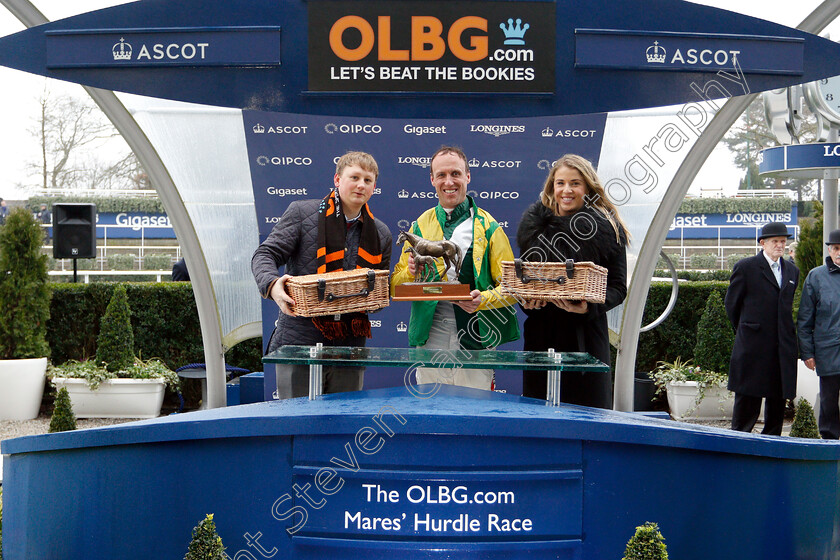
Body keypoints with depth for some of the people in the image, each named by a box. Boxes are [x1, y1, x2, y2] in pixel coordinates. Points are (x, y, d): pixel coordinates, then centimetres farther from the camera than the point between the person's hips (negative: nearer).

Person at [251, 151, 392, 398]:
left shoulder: (381, 234, 14)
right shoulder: (302, 212, 2)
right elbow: (265, 254, -1)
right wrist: (272, 285, -22)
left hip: (350, 345, 4)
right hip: (300, 341, -3)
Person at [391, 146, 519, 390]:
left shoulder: (488, 227, 3)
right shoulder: (420, 226, 12)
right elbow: (395, 287, 13)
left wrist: (484, 299, -18)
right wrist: (410, 273, -8)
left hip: (475, 341, -2)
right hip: (430, 337, 2)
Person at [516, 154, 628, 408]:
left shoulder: (607, 227, 0)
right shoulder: (533, 221, 8)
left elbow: (618, 287, -2)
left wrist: (590, 307, -20)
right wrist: (526, 299, -6)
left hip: (585, 332, -2)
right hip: (541, 331, 3)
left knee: (587, 406, -1)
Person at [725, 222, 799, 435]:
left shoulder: (792, 271, 15)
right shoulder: (745, 267, -2)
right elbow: (731, 303, 4)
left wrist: (786, 333, 15)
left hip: (783, 347, 5)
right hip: (753, 346, -5)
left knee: (779, 398, 7)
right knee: (748, 397, -1)